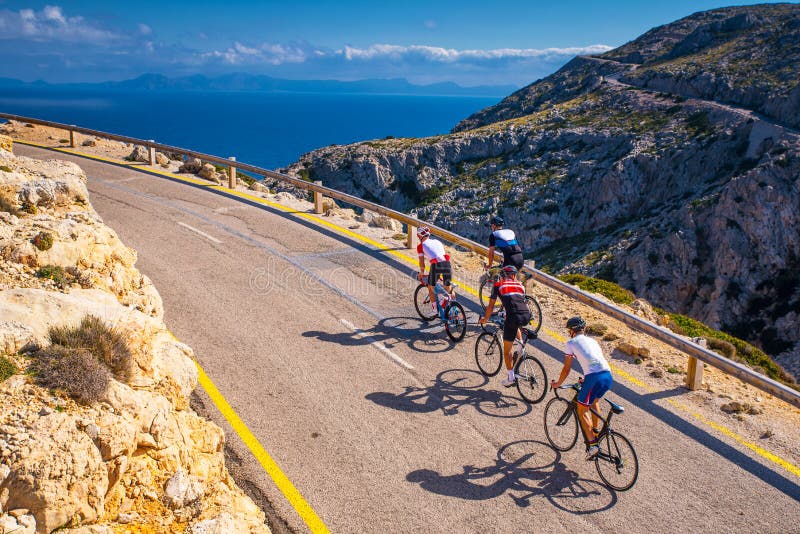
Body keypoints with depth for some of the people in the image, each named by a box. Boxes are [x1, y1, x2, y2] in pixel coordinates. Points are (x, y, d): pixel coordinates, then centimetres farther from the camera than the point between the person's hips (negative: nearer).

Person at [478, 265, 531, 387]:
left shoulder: (498, 285, 16)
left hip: (513, 317, -4)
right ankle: (520, 343, 27)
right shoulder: (520, 285, 25)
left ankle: (511, 378, 9)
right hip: (526, 317, 4)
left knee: (507, 350, 10)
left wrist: (485, 319, 35)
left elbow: (491, 306, 19)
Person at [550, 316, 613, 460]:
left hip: (594, 377, -6)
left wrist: (558, 383, 28)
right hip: (608, 377, 7)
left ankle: (592, 445, 0)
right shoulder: (592, 341, 28)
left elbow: (566, 369, 12)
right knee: (594, 401, 34)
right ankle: (596, 433, 34)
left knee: (582, 410, 9)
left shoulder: (571, 342, 11)